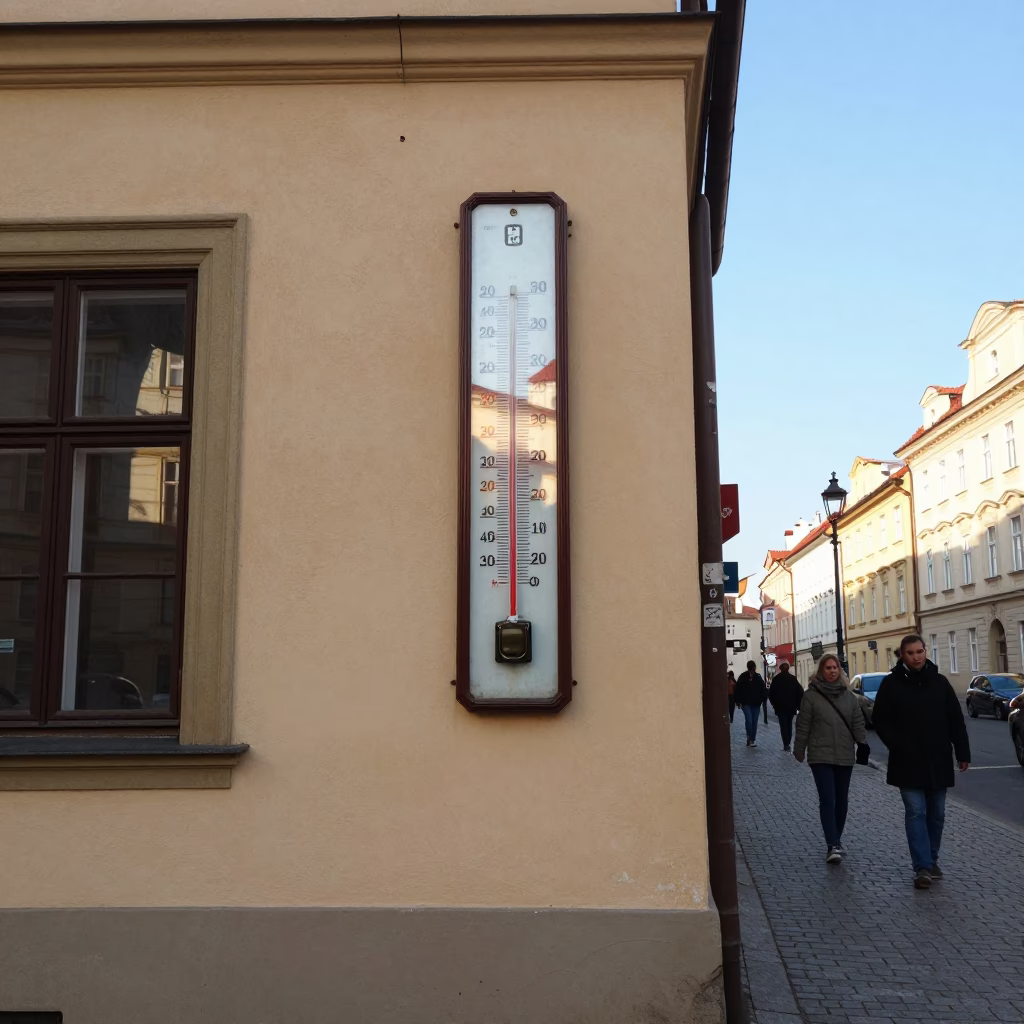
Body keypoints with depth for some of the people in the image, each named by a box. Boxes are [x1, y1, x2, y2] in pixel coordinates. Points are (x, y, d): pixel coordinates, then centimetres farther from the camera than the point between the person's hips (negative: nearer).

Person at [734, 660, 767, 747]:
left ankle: (753, 739, 12)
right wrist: (739, 701, -5)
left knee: (754, 722, 4)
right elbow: (738, 690, -1)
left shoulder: (758, 678, 3)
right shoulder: (743, 677, -3)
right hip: (746, 703, -2)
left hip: (756, 704, 2)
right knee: (749, 720, -13)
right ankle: (750, 738, 4)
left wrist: (762, 700, -6)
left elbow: (763, 690, 4)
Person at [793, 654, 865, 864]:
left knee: (841, 800, 12)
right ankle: (832, 846, -14)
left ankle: (836, 841, 27)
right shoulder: (811, 695, -4)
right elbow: (803, 726, -1)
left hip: (845, 756, 4)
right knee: (827, 800, -11)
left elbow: (858, 723, 8)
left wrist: (863, 745, -2)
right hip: (821, 756, -4)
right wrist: (799, 750, 1)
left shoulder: (849, 695, 8)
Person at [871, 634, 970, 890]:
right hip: (908, 763, -3)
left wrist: (962, 753, 0)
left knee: (936, 814, 11)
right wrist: (898, 746, -9)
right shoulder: (892, 683, -3)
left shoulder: (939, 682, 3)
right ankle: (923, 867, -6)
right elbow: (879, 720, 0)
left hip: (938, 762, 3)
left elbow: (956, 720, 5)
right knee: (916, 813, -6)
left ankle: (931, 860, 25)